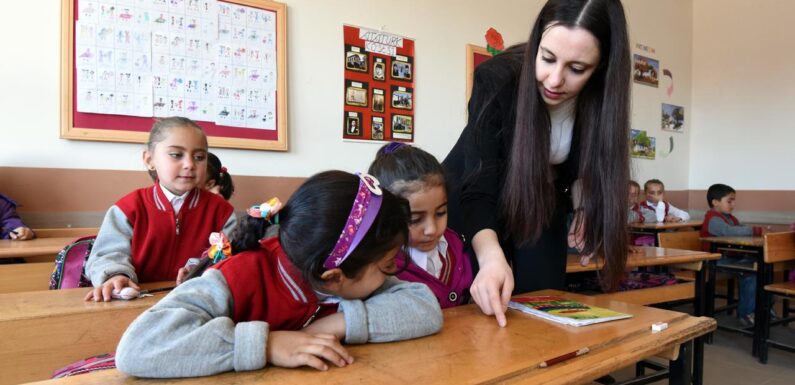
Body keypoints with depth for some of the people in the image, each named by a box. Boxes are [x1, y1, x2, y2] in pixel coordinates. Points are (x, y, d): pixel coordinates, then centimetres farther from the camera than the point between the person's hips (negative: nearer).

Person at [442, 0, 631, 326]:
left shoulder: (599, 97, -20)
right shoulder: (496, 79, -31)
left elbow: (584, 164, 1)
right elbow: (478, 188, -36)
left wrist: (582, 204, -18)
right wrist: (491, 256, -53)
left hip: (543, 208, 3)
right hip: (476, 201, -2)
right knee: (475, 308, 0)